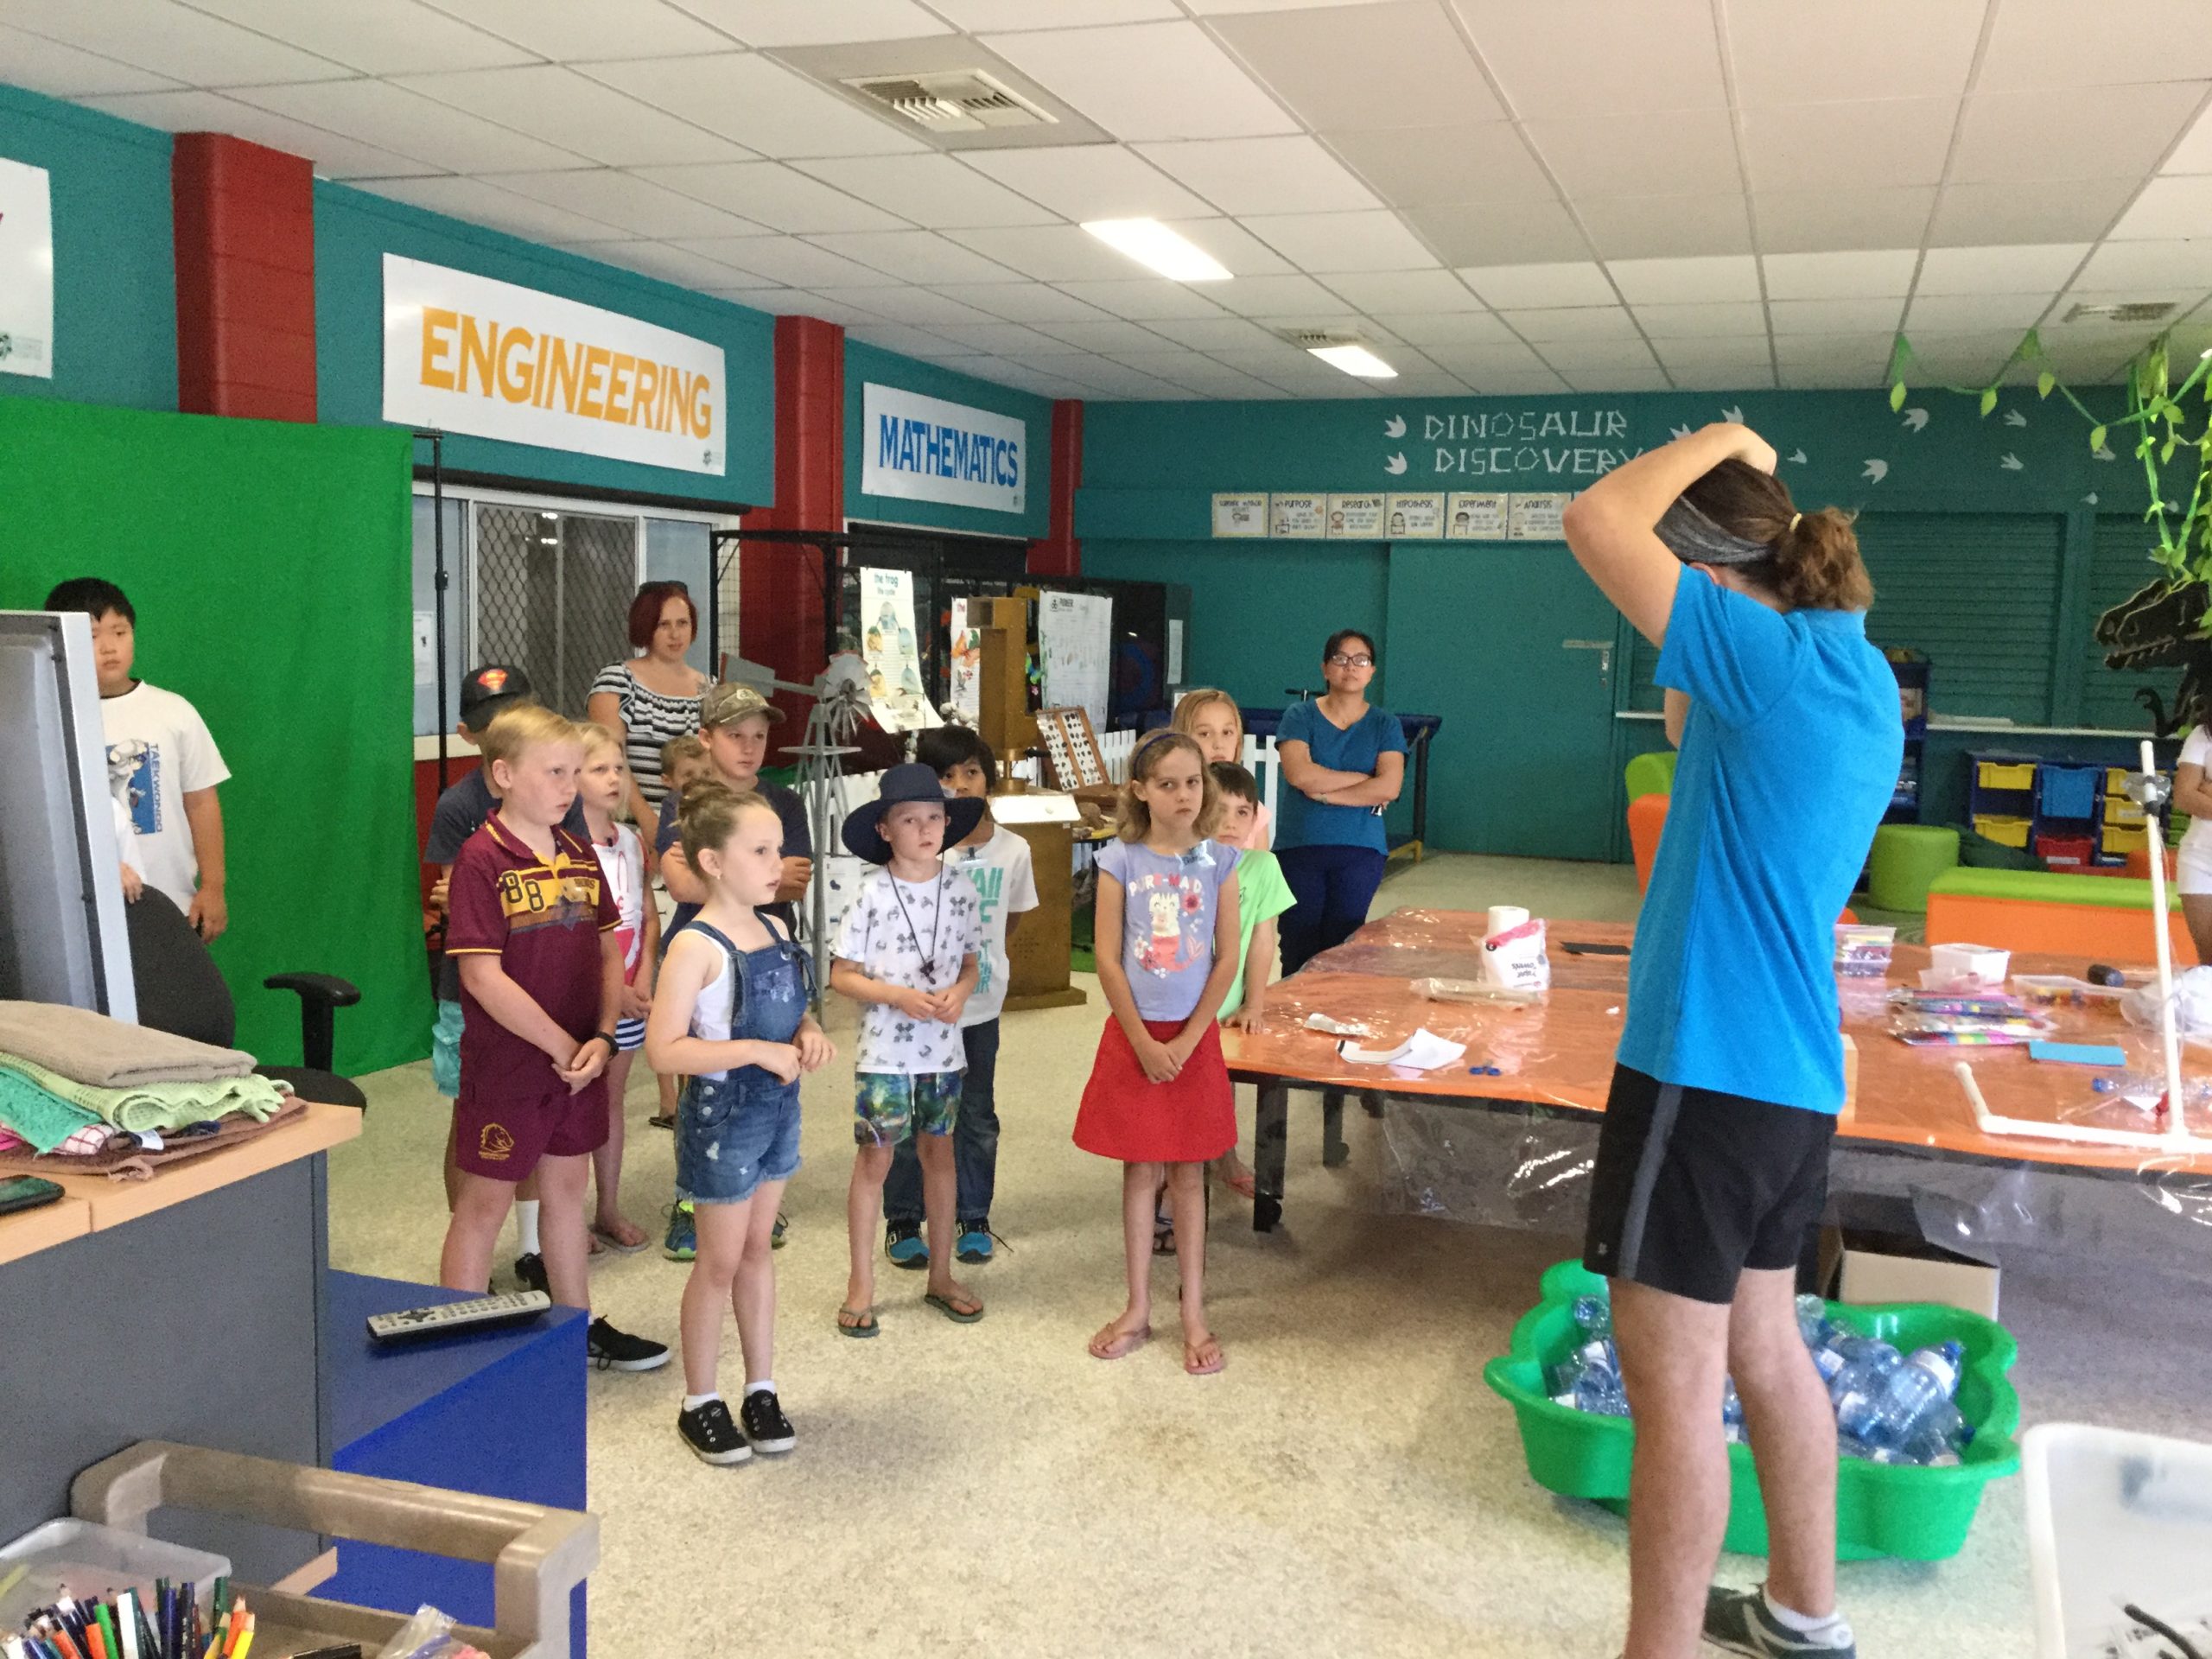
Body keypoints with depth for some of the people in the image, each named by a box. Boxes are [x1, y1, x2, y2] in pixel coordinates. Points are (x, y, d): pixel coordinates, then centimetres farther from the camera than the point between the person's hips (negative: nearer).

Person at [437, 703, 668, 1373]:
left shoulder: (579, 856, 5)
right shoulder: (482, 859, -15)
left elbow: (609, 952, 7)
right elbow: (482, 975, -20)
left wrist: (602, 1038, -8)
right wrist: (561, 1046, -17)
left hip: (579, 1062, 6)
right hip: (505, 1066, -6)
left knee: (566, 1187, 18)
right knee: (485, 1202, 6)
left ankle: (580, 1328, 32)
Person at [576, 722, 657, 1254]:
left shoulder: (630, 841, 8)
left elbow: (649, 916, 10)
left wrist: (644, 977, -4)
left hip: (629, 995, 6)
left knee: (612, 1099, 14)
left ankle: (609, 1210, 24)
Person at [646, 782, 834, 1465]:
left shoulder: (774, 931, 3)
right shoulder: (697, 947, -20)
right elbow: (663, 1050, -25)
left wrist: (809, 1036, -6)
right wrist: (757, 1051, -27)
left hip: (777, 1109, 7)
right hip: (722, 1115, -7)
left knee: (758, 1249, 17)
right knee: (721, 1261, 7)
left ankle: (761, 1390, 29)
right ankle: (699, 1403, 24)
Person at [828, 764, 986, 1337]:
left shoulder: (960, 890, -1)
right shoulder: (871, 895, -10)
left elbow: (970, 963, 9)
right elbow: (842, 975, -7)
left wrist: (958, 993, -12)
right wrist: (900, 996, -21)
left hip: (944, 1048, 3)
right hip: (885, 1050, -3)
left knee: (939, 1154, 13)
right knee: (874, 1160, 3)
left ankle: (941, 1274, 26)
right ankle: (861, 1284, 16)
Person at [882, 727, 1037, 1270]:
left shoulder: (1012, 849, -2)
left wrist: (988, 968, 7)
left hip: (981, 1007, 3)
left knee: (977, 1117, 14)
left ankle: (972, 1217, 29)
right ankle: (903, 1220, 23)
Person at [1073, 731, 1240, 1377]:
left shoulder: (1218, 862, -2)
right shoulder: (1120, 861, -5)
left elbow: (1228, 960, -3)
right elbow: (1108, 961, -6)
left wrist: (1185, 1042, -9)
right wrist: (1144, 1043, -11)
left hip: (1194, 1037, 0)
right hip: (1133, 1035, 0)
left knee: (1188, 1176, 8)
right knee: (1139, 1172, 9)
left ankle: (1194, 1316, 17)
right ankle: (1138, 1309, 21)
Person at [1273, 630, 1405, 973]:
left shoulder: (1386, 726, 6)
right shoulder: (1299, 716, 2)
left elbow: (1389, 788, -9)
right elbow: (1299, 774, -14)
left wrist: (1324, 791, -11)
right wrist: (1365, 779, -7)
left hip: (1360, 851, 1)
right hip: (1299, 847, -1)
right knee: (1298, 956, -2)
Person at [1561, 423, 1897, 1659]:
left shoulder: (1776, 659, -17)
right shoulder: (1861, 677, 10)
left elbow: (1597, 519, -18)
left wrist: (1722, 444, -1)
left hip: (1706, 1068, -10)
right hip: (1793, 1068, 10)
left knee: (1676, 1382, 0)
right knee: (1763, 1344, 22)